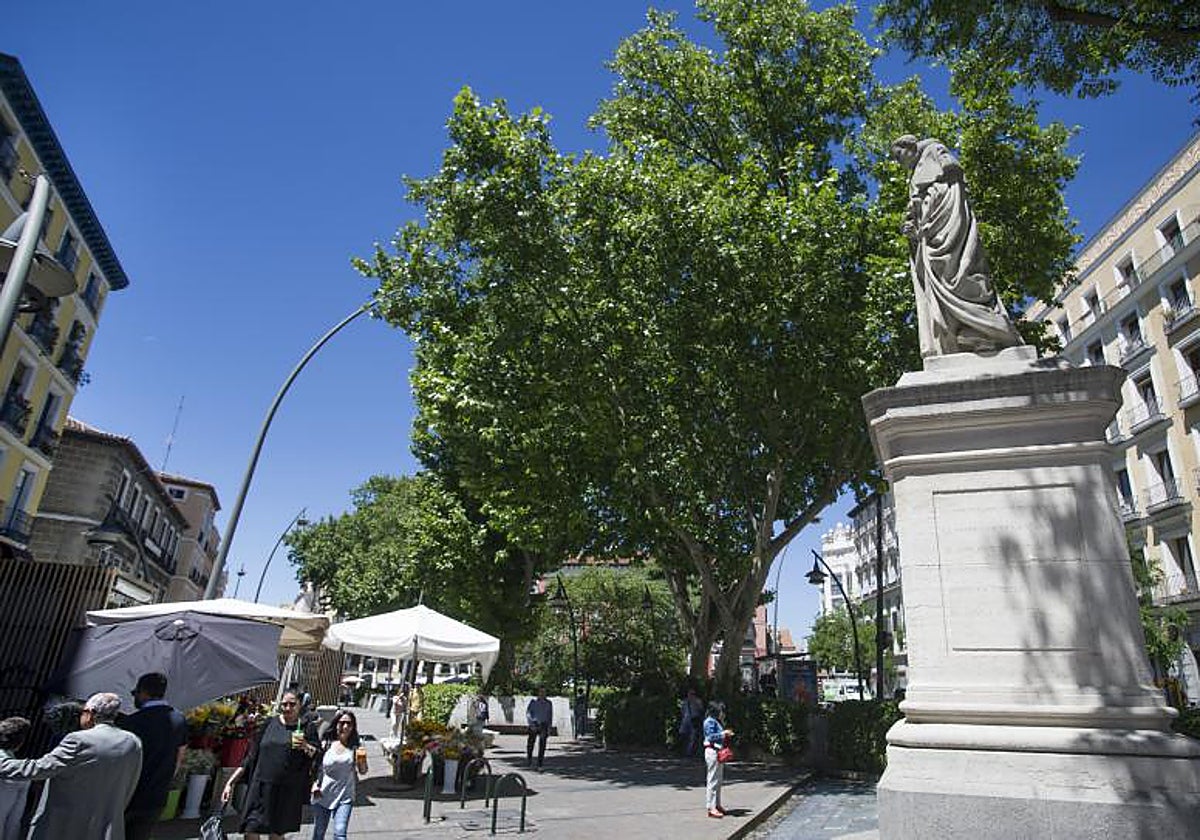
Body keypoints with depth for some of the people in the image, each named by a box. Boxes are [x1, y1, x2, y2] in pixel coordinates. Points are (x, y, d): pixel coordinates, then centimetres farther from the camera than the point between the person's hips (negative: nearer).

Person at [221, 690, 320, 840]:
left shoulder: (307, 728, 2)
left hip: (287, 791, -1)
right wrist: (231, 782, 7)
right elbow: (251, 757, 11)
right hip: (260, 787, 1)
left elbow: (317, 757, -5)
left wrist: (305, 747, -25)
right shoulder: (270, 723, 7)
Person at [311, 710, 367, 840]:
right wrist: (315, 785, -8)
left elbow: (362, 771, 1)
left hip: (345, 796, -1)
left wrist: (362, 759, -18)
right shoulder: (326, 743, -4)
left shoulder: (356, 744, -4)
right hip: (323, 794, 1)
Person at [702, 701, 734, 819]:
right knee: (712, 780, -8)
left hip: (719, 752, 10)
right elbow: (711, 737, -20)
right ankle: (711, 808, -6)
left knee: (718, 780, 14)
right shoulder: (710, 721, -12)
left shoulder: (718, 721, 18)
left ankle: (717, 805, 23)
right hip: (712, 751, -10)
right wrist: (723, 734, -18)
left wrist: (727, 734, 7)